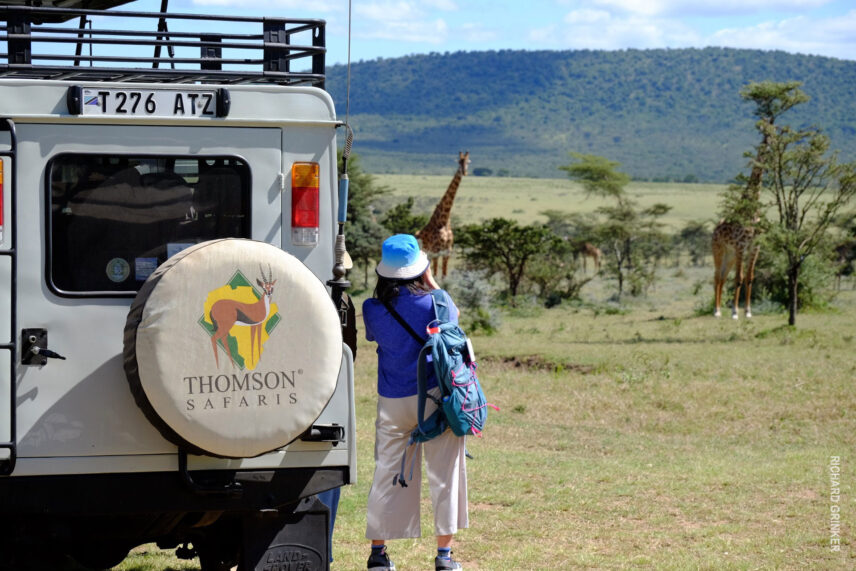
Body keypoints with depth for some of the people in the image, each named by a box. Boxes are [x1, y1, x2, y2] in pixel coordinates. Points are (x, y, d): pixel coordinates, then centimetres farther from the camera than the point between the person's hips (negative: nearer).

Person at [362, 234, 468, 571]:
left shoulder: (373, 310, -5)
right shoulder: (434, 302, -10)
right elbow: (454, 315, 12)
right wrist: (431, 283, 16)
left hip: (392, 403, 2)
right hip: (434, 397, -2)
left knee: (387, 473, 10)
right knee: (443, 473, 6)